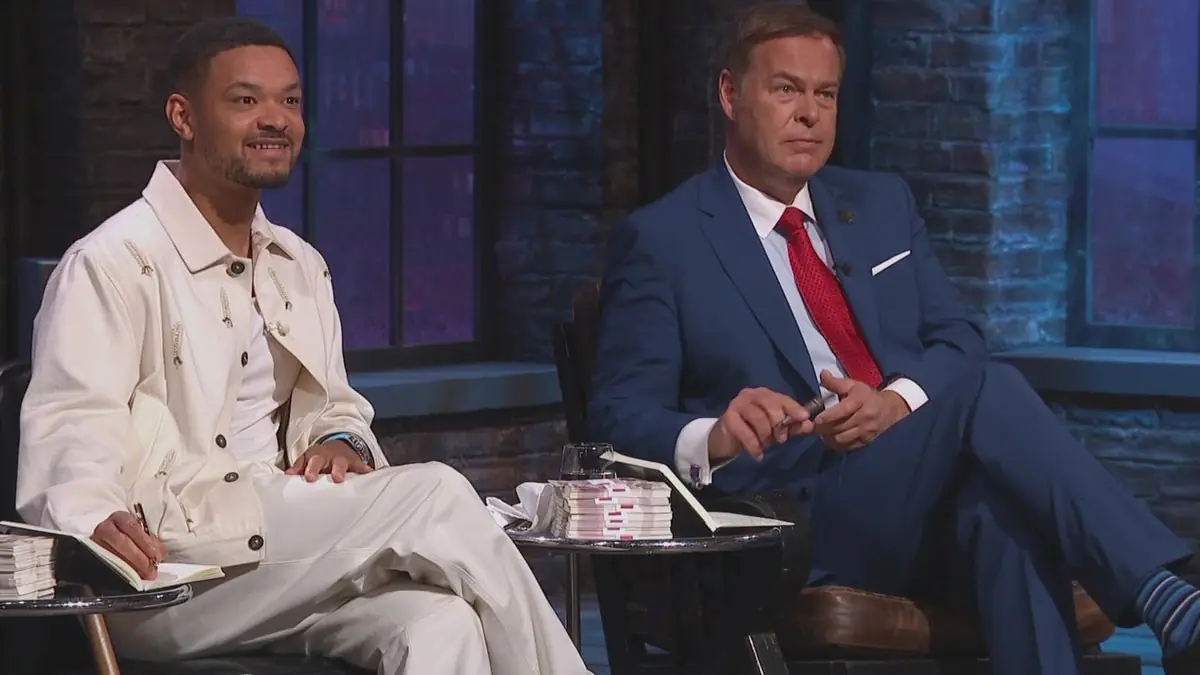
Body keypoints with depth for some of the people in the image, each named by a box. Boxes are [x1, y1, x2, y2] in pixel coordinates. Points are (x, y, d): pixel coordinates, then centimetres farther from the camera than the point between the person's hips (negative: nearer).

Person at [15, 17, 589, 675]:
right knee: (434, 495, -23)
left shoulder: (300, 267, 22)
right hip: (169, 569, -7)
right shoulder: (112, 263, -4)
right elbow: (70, 429, -15)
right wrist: (97, 519, -38)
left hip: (287, 538, 7)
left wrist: (342, 440, 4)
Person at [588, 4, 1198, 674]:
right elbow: (621, 416, 0)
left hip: (946, 502, 5)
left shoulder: (883, 204, 23)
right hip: (807, 519, -5)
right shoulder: (660, 240, 6)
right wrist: (714, 437, -24)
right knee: (988, 390, -31)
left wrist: (898, 402, -8)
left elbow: (959, 340, 16)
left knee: (1007, 509, -35)